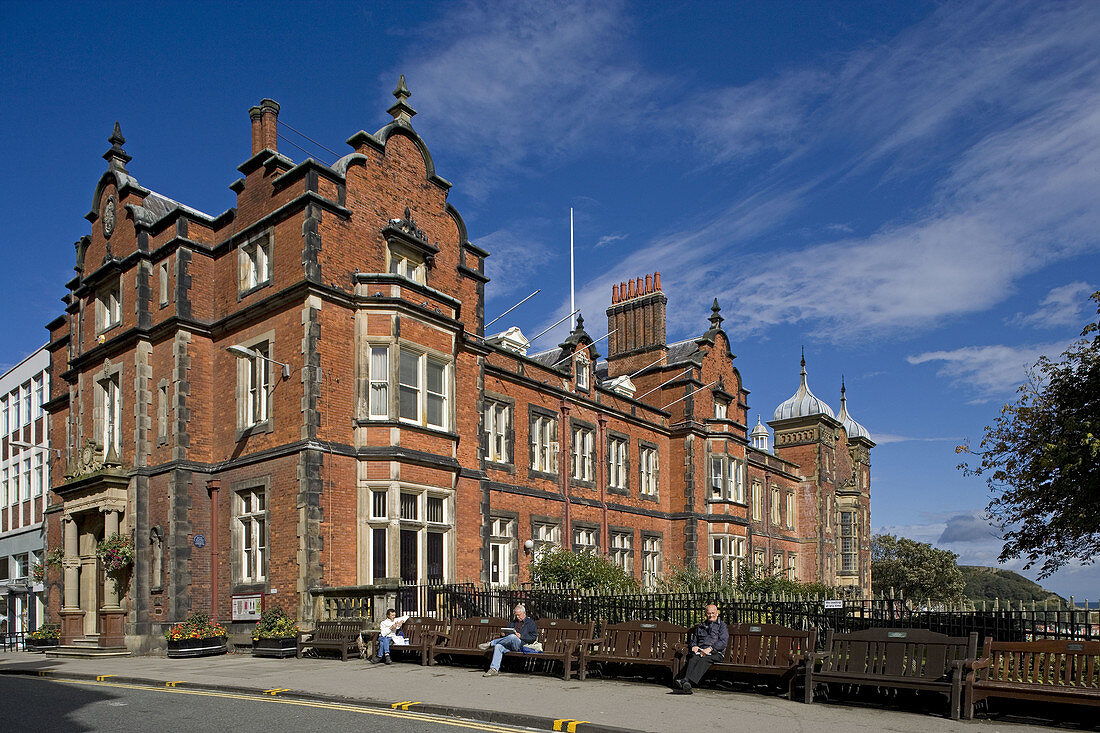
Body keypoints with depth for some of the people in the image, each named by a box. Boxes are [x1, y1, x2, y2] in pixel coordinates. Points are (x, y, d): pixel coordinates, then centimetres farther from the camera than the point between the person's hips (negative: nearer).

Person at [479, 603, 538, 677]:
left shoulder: (530, 622, 13)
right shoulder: (514, 622, 31)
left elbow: (533, 637, 2)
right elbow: (508, 632, 31)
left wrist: (521, 636, -9)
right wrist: (504, 634, 7)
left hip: (521, 645, -6)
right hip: (510, 646, 6)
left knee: (513, 637, -37)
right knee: (498, 646, -26)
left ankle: (491, 644, -26)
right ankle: (494, 669, -32)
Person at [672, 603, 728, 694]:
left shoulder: (722, 625, 15)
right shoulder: (701, 626, 30)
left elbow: (723, 642, -1)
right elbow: (693, 640, 32)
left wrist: (710, 649, -15)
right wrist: (694, 646, 6)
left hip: (716, 653, -4)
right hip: (700, 651, 4)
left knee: (704, 660, -39)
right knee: (693, 659, -34)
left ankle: (686, 681, -60)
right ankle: (687, 685, -56)